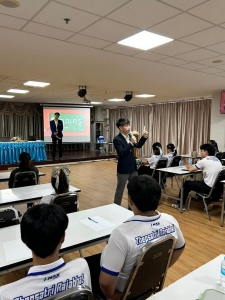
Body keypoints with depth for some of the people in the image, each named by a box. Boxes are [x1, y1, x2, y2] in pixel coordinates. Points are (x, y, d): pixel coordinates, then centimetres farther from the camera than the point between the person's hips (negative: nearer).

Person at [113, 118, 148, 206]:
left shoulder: (130, 136, 4)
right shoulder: (117, 139, -17)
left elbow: (138, 146, 15)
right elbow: (122, 153, -25)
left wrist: (144, 137, -1)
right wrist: (131, 143, -28)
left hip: (133, 167, 7)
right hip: (123, 169, -7)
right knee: (120, 189, 7)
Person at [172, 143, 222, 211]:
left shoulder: (204, 160, -11)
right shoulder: (217, 160, 11)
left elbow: (191, 170, -5)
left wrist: (189, 167, 17)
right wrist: (192, 166, 19)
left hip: (209, 188, -7)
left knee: (187, 183, 11)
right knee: (200, 181, 35)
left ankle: (180, 205, 20)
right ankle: (208, 202, 24)